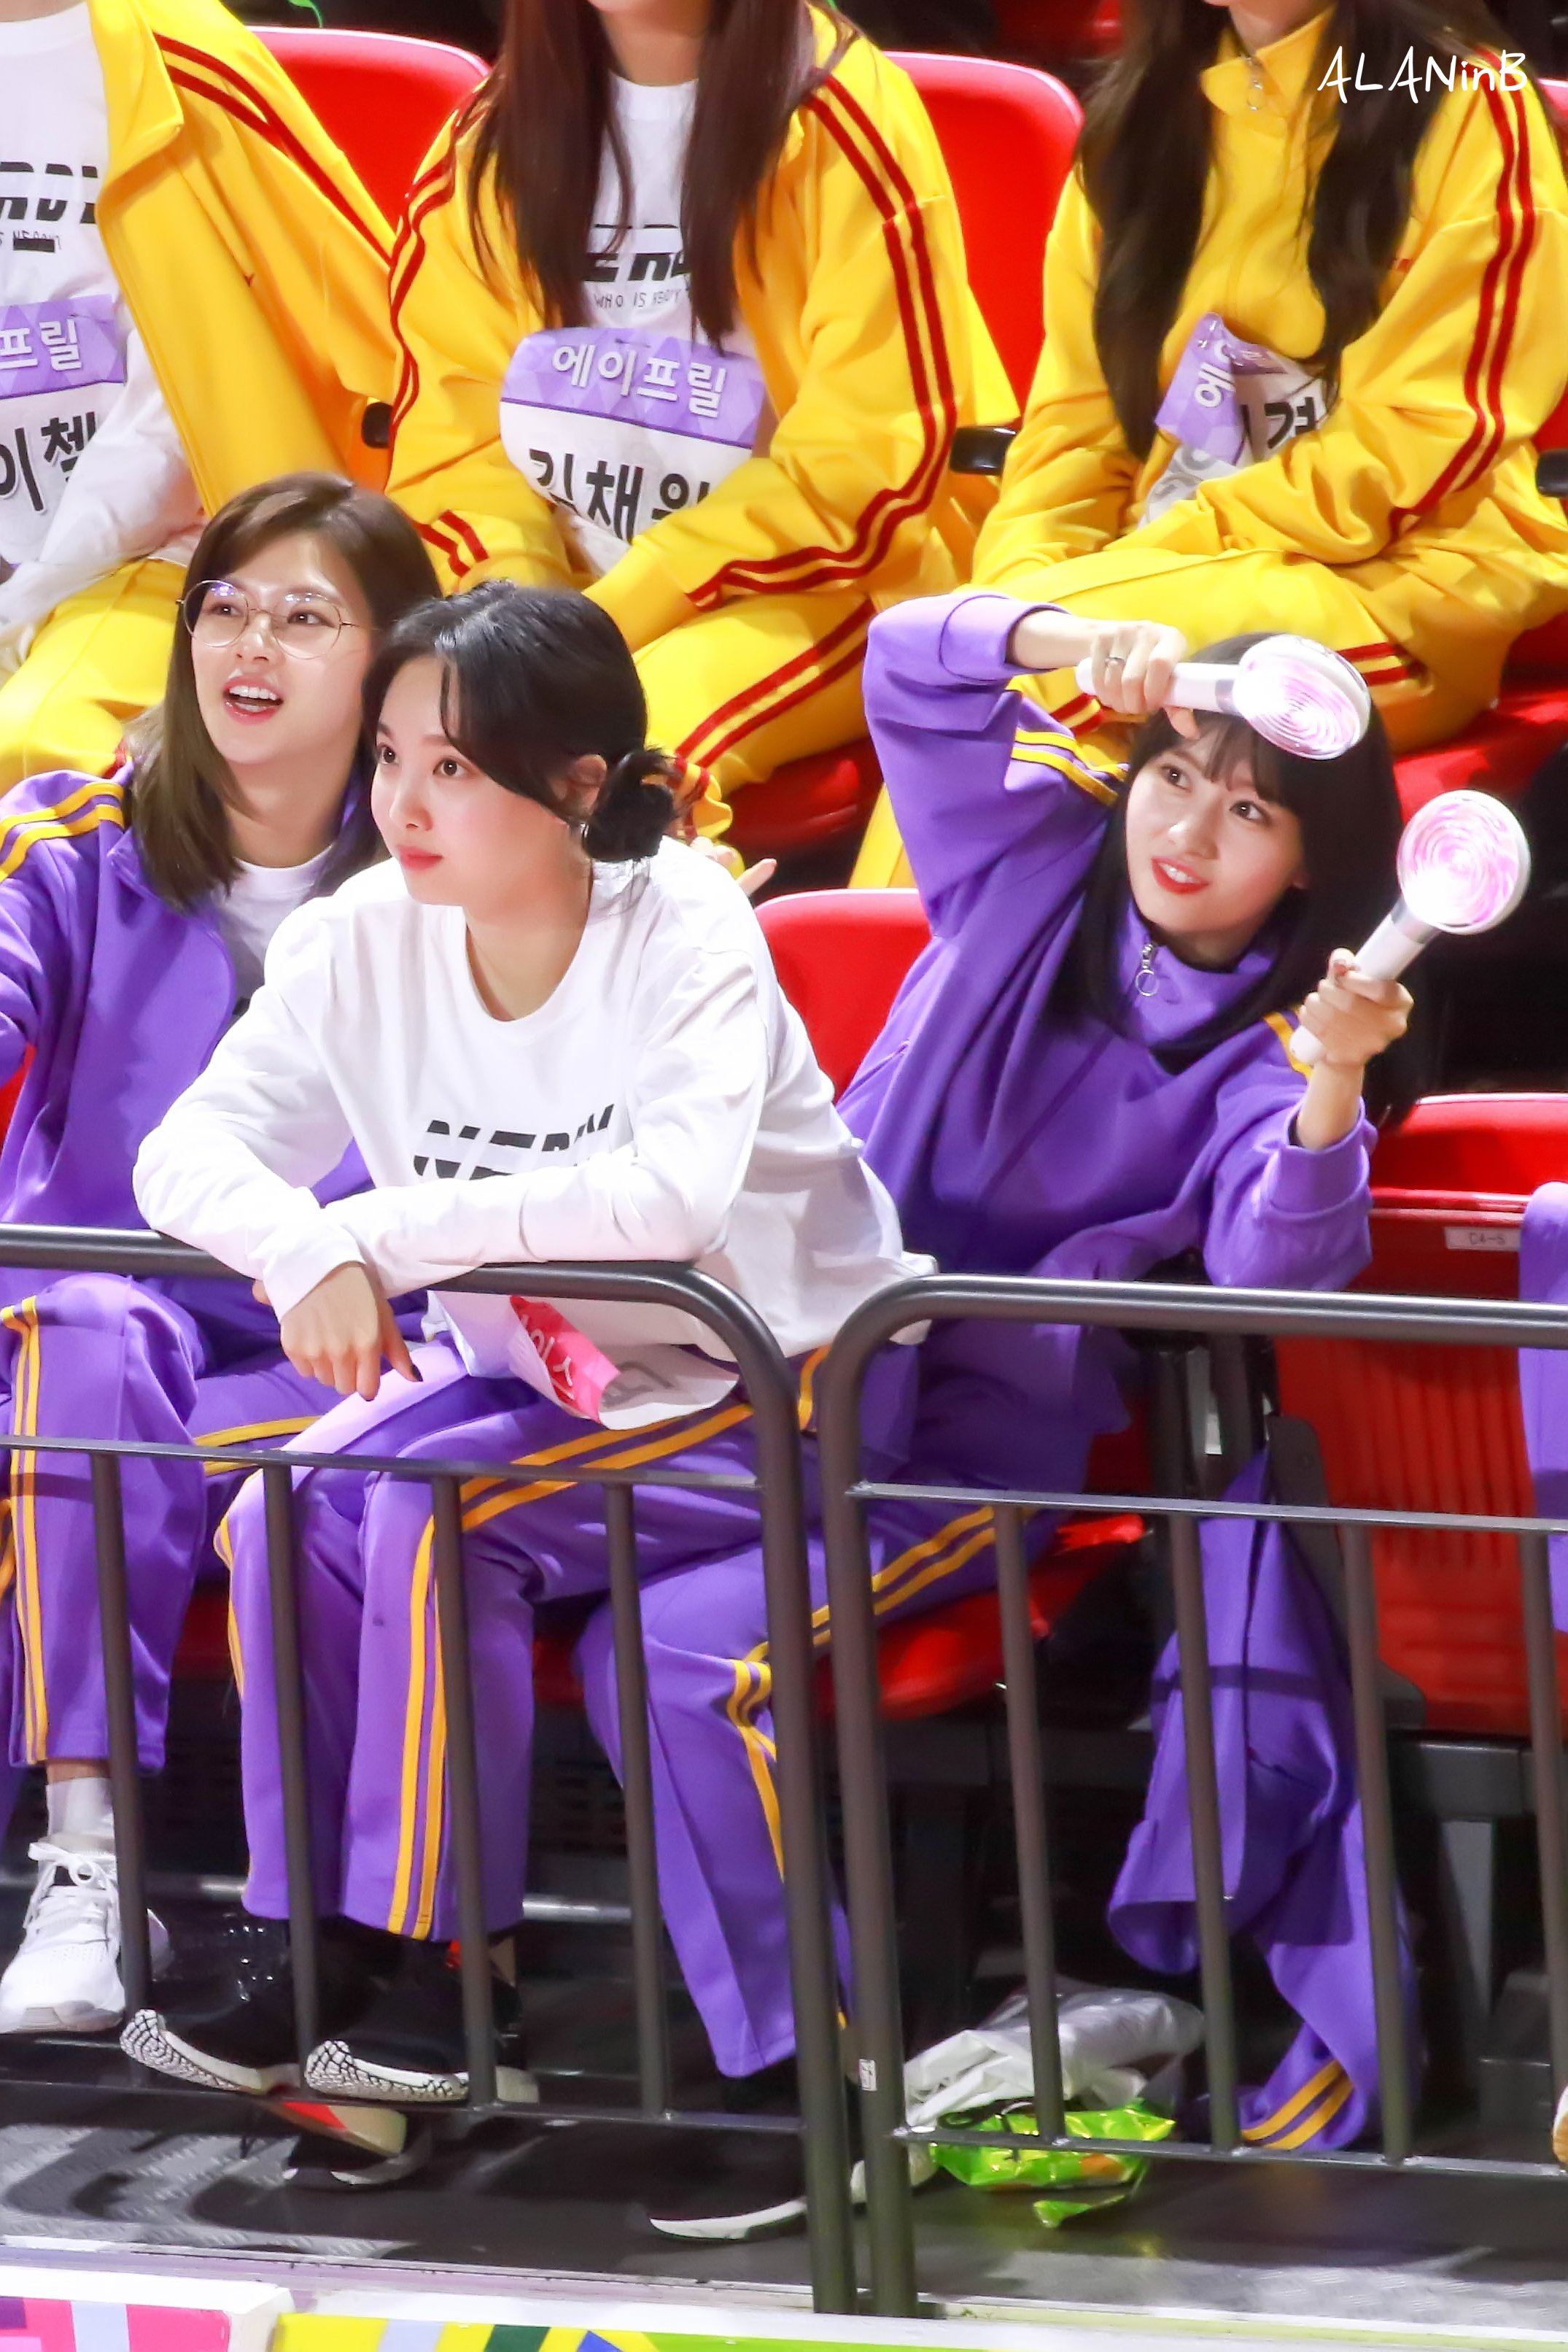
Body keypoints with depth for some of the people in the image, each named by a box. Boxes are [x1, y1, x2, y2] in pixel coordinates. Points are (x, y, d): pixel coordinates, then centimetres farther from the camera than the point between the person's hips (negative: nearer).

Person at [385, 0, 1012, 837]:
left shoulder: (843, 126, -11)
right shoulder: (490, 140, 6)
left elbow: (862, 474, -13)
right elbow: (453, 430, 7)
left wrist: (604, 622, -18)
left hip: (814, 587, -5)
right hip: (565, 591, 5)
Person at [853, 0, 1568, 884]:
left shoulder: (1466, 112, -3)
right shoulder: (1140, 117, 14)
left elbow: (1416, 451, -9)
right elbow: (1077, 421, 10)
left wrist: (1162, 550, -15)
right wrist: (1020, 581, -10)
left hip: (1396, 591, -5)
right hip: (1165, 584, 5)